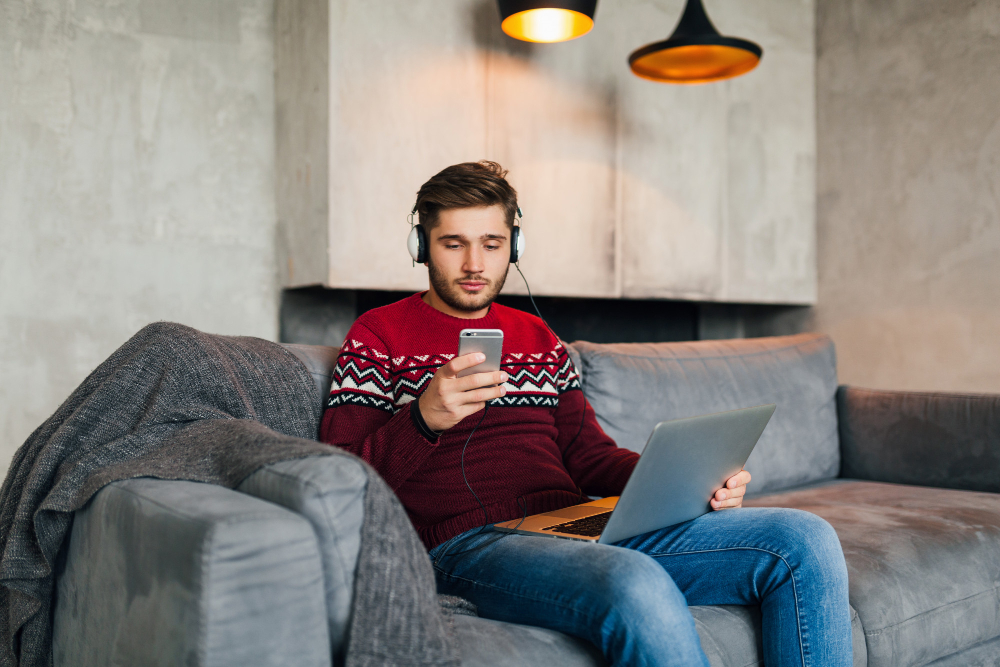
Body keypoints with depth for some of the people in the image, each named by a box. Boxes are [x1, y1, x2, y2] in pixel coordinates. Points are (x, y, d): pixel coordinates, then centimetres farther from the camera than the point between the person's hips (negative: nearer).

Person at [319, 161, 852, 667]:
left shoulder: (538, 338, 24)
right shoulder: (380, 335, 8)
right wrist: (424, 420, -20)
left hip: (582, 525, 6)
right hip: (470, 545, -6)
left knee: (804, 539, -10)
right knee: (639, 587, -40)